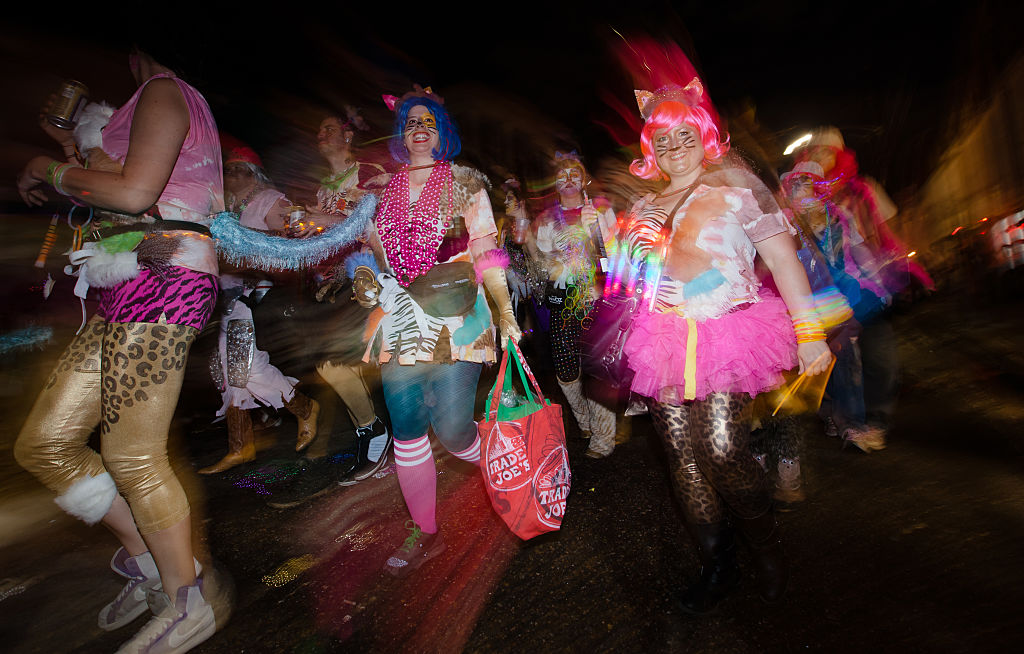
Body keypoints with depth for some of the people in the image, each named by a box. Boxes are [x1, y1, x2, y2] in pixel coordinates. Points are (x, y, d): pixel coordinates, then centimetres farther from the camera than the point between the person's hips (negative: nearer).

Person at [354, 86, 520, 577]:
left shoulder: (465, 183, 6)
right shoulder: (386, 189, 17)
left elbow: (486, 250, -3)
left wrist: (505, 312, -12)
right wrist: (370, 284, 11)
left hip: (454, 315, -4)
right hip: (399, 319, 5)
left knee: (451, 428, -8)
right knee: (406, 429, 3)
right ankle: (423, 533, 21)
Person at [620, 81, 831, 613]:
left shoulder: (734, 184, 7)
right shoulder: (645, 207, 20)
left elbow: (781, 256, 0)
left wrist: (809, 330, -7)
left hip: (726, 337, -4)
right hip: (664, 344, 4)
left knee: (722, 452, -12)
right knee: (683, 456, 2)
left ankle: (767, 549, 19)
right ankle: (717, 566, 21)